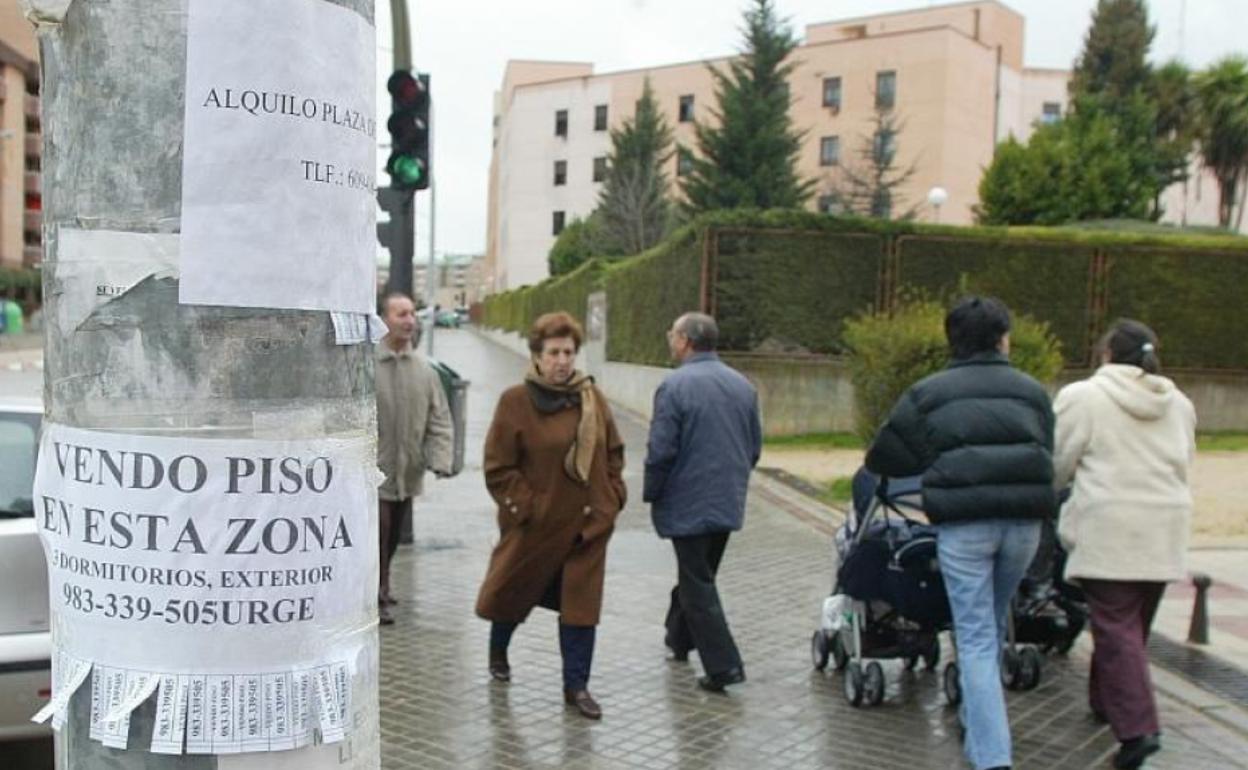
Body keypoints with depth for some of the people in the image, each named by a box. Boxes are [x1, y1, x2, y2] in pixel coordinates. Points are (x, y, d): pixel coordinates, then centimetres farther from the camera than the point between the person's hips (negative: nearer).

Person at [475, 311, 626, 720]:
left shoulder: (592, 396, 2)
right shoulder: (515, 402, -10)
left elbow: (613, 452, 11)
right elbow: (498, 469, -9)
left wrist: (612, 497, 3)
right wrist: (528, 506, -13)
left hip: (589, 524, 3)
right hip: (533, 525, -2)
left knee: (581, 603, 4)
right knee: (512, 592, 16)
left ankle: (576, 685, 16)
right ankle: (498, 652, 46)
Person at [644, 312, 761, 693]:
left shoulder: (675, 385, -15)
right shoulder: (743, 385, 6)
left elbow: (661, 450, -17)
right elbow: (755, 447, 12)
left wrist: (652, 494, -3)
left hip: (688, 506, -7)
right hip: (728, 504, 7)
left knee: (698, 586, 1)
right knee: (698, 575, 22)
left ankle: (724, 666, -1)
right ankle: (679, 639, 39)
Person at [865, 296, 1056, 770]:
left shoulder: (928, 393, 7)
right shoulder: (1030, 390, 15)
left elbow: (885, 458, 8)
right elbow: (1048, 455, 16)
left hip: (962, 522, -3)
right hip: (1023, 518, 3)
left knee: (975, 637, 1)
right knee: (994, 626, 21)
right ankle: (977, 723, 36)